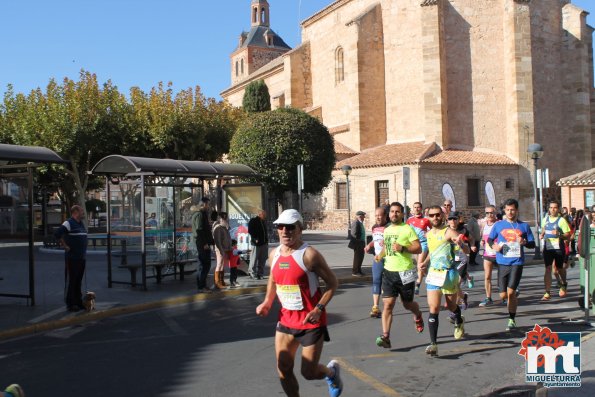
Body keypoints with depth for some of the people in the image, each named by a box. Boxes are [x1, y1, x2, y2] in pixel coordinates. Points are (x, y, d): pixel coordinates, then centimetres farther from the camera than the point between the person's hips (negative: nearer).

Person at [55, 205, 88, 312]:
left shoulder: (81, 224, 15)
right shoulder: (68, 223, -12)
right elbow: (58, 234, -22)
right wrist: (65, 246, -15)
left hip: (82, 257, 8)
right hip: (72, 258, -8)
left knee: (79, 281, 14)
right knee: (72, 281, -2)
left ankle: (79, 302, 21)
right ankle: (71, 304, 5)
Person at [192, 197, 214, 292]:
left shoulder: (201, 213, 19)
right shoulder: (200, 214, -13)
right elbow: (199, 230, -20)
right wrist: (205, 243, -21)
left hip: (202, 243, 11)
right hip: (203, 243, -11)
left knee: (203, 265, 15)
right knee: (205, 265, -9)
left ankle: (201, 285, 21)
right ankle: (202, 286, -7)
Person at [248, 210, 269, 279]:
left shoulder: (263, 222, 18)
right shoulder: (253, 221, -5)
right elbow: (250, 231, -12)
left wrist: (266, 239, 11)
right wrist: (255, 239, -17)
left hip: (264, 243, 8)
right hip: (256, 243, -8)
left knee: (262, 259, 8)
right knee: (254, 258, -4)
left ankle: (260, 273, 16)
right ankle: (252, 273, 4)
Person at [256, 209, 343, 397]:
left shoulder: (309, 255, -18)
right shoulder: (274, 254, 2)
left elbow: (332, 283, -12)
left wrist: (318, 309, -21)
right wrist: (267, 302, 4)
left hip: (311, 321, -5)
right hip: (286, 320, 6)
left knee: (309, 372, 3)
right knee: (283, 370, 6)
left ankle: (332, 371, 37)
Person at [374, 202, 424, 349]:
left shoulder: (408, 229, -6)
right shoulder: (386, 230, 11)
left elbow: (418, 248, -10)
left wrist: (402, 248, -25)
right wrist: (381, 254, 6)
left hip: (405, 272, -4)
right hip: (389, 271, 4)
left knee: (407, 304, 13)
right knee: (387, 304, -8)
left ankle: (418, 316, 48)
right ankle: (385, 337, -10)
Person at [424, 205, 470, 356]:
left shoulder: (449, 232, -10)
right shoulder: (428, 234, 9)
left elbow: (467, 251, -17)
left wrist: (461, 244, -36)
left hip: (449, 273, -4)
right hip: (433, 273, 4)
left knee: (451, 306, 14)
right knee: (433, 308, -8)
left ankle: (459, 322, 50)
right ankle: (433, 344, -10)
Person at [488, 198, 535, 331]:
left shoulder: (524, 226, 5)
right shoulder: (498, 225, 6)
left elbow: (533, 244, 10)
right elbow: (490, 239, 14)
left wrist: (524, 242, -12)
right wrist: (494, 246, -8)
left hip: (517, 262, -2)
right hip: (502, 263, 2)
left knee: (511, 291, -12)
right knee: (503, 295, 2)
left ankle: (512, 320, 3)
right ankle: (513, 300, 38)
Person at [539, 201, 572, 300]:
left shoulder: (561, 220, -7)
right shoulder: (545, 219, 7)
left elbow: (568, 236, -9)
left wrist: (559, 235, -27)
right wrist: (542, 234, 6)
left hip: (559, 248, -3)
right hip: (547, 248, 3)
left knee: (559, 269, 15)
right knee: (548, 269, -7)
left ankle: (563, 285, 45)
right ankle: (547, 293, -9)